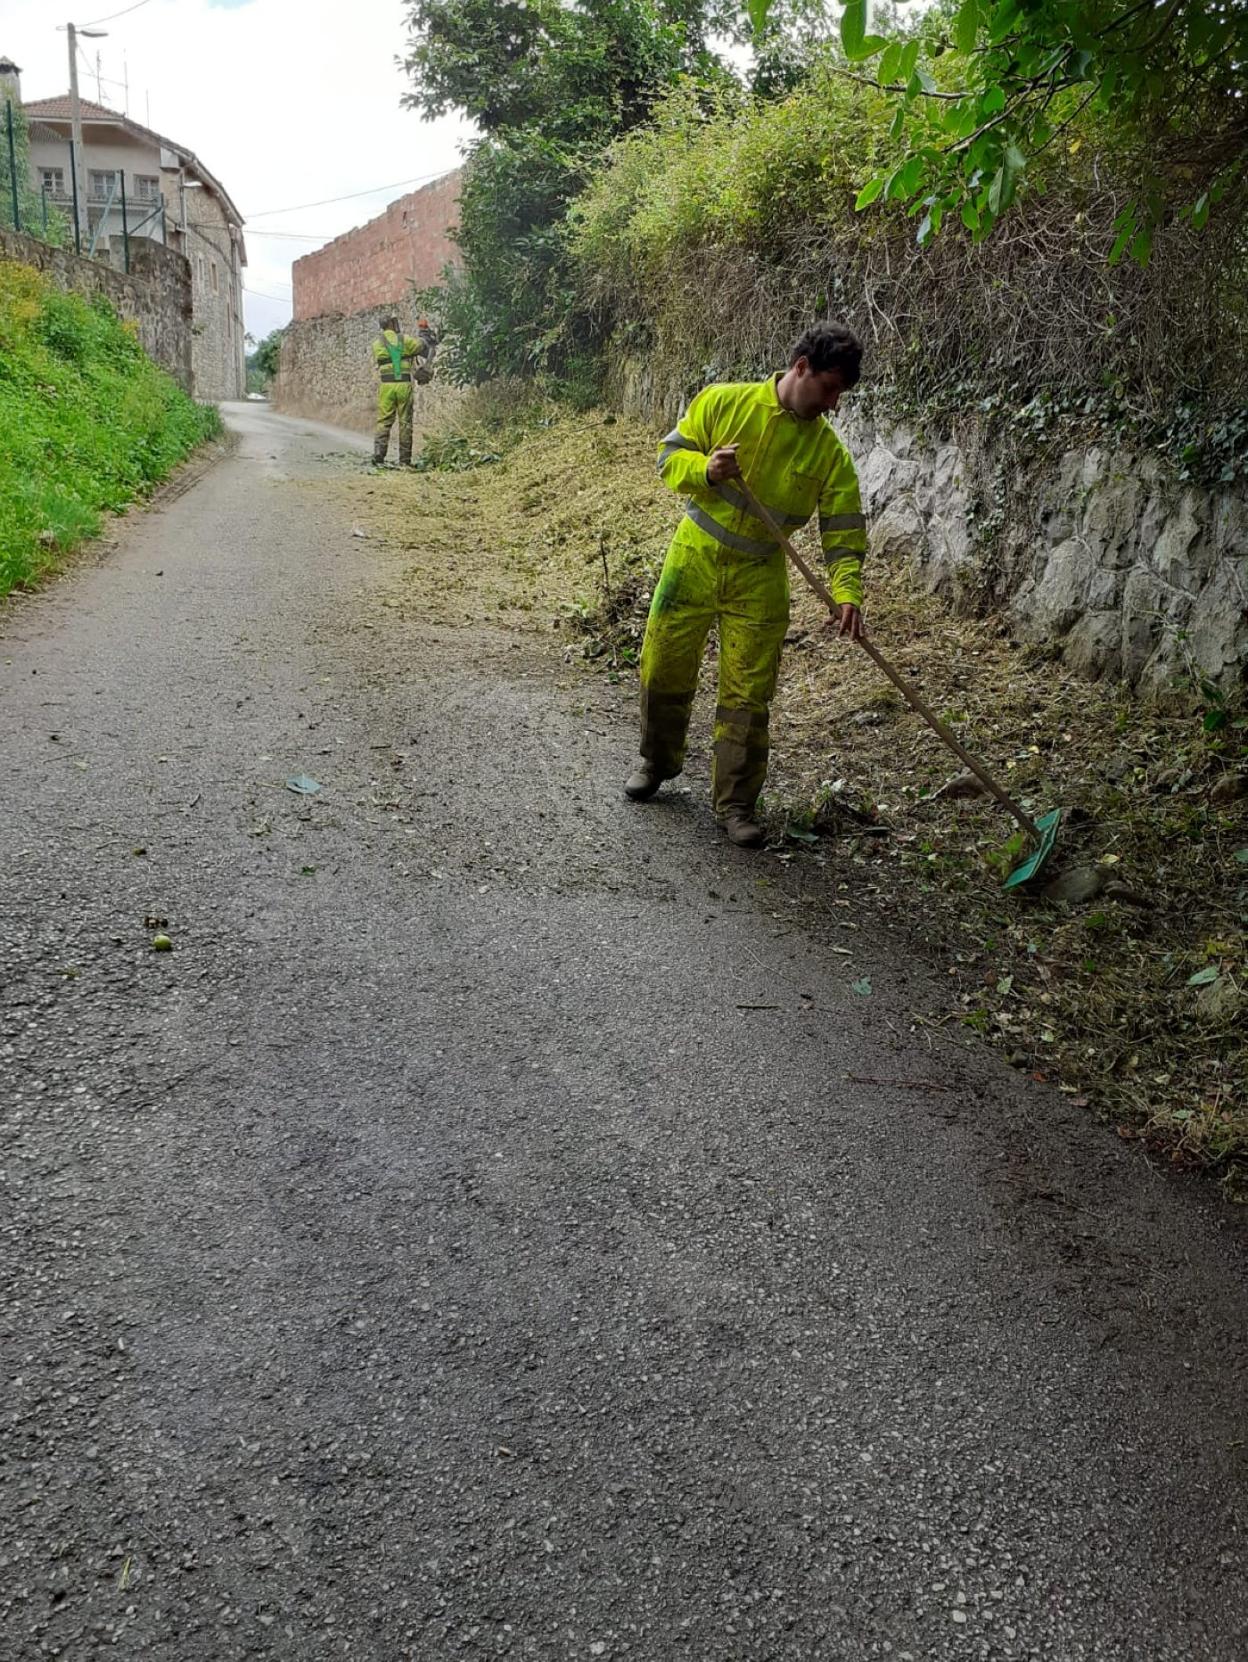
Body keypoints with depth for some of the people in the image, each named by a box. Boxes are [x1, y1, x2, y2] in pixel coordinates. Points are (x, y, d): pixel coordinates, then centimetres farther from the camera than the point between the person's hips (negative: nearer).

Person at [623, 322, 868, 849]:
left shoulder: (830, 452, -5)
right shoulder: (723, 403, -7)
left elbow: (844, 530, -6)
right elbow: (670, 454, -1)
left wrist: (846, 593, -22)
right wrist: (705, 470, -23)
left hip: (759, 580, 0)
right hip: (693, 559, 0)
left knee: (748, 695, 0)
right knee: (663, 668, 10)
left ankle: (736, 803, 13)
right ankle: (658, 761, 36)